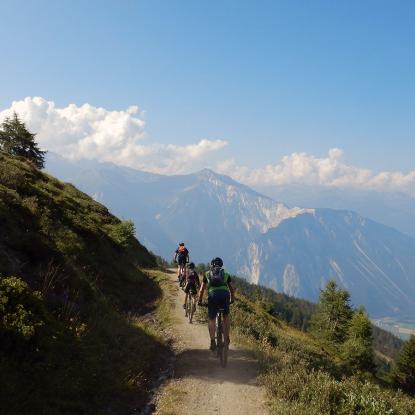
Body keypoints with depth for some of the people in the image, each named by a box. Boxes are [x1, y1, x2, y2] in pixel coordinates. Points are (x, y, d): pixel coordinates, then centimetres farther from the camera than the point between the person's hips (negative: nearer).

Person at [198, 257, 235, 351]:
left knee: (211, 320, 11)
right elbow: (232, 289, 31)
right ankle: (227, 338, 17)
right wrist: (232, 300, 45)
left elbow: (201, 290, 28)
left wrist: (199, 301, 39)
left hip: (213, 295, -1)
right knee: (226, 316, 24)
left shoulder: (207, 274, 25)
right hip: (225, 294, 1)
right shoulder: (226, 274, 26)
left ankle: (212, 341, 0)